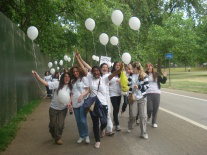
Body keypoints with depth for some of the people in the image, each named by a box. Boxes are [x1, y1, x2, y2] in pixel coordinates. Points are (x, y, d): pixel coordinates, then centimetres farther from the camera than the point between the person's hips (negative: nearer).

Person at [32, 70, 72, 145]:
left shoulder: (70, 86, -4)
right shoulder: (57, 84, -14)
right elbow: (46, 83, -22)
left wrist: (69, 102, -14)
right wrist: (37, 76, -34)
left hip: (63, 109, 1)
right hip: (54, 108, -1)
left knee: (60, 125, -2)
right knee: (52, 124, 11)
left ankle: (58, 138, 22)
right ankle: (54, 135, 42)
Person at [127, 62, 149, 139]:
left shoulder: (144, 76, -4)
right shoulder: (131, 75, 2)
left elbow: (147, 86, -6)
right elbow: (129, 85, 7)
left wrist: (138, 86, -18)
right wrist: (130, 93, -3)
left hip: (142, 98, -1)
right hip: (134, 98, 1)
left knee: (143, 116, -1)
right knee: (133, 115, 1)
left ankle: (143, 133, 9)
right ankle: (129, 127, 32)